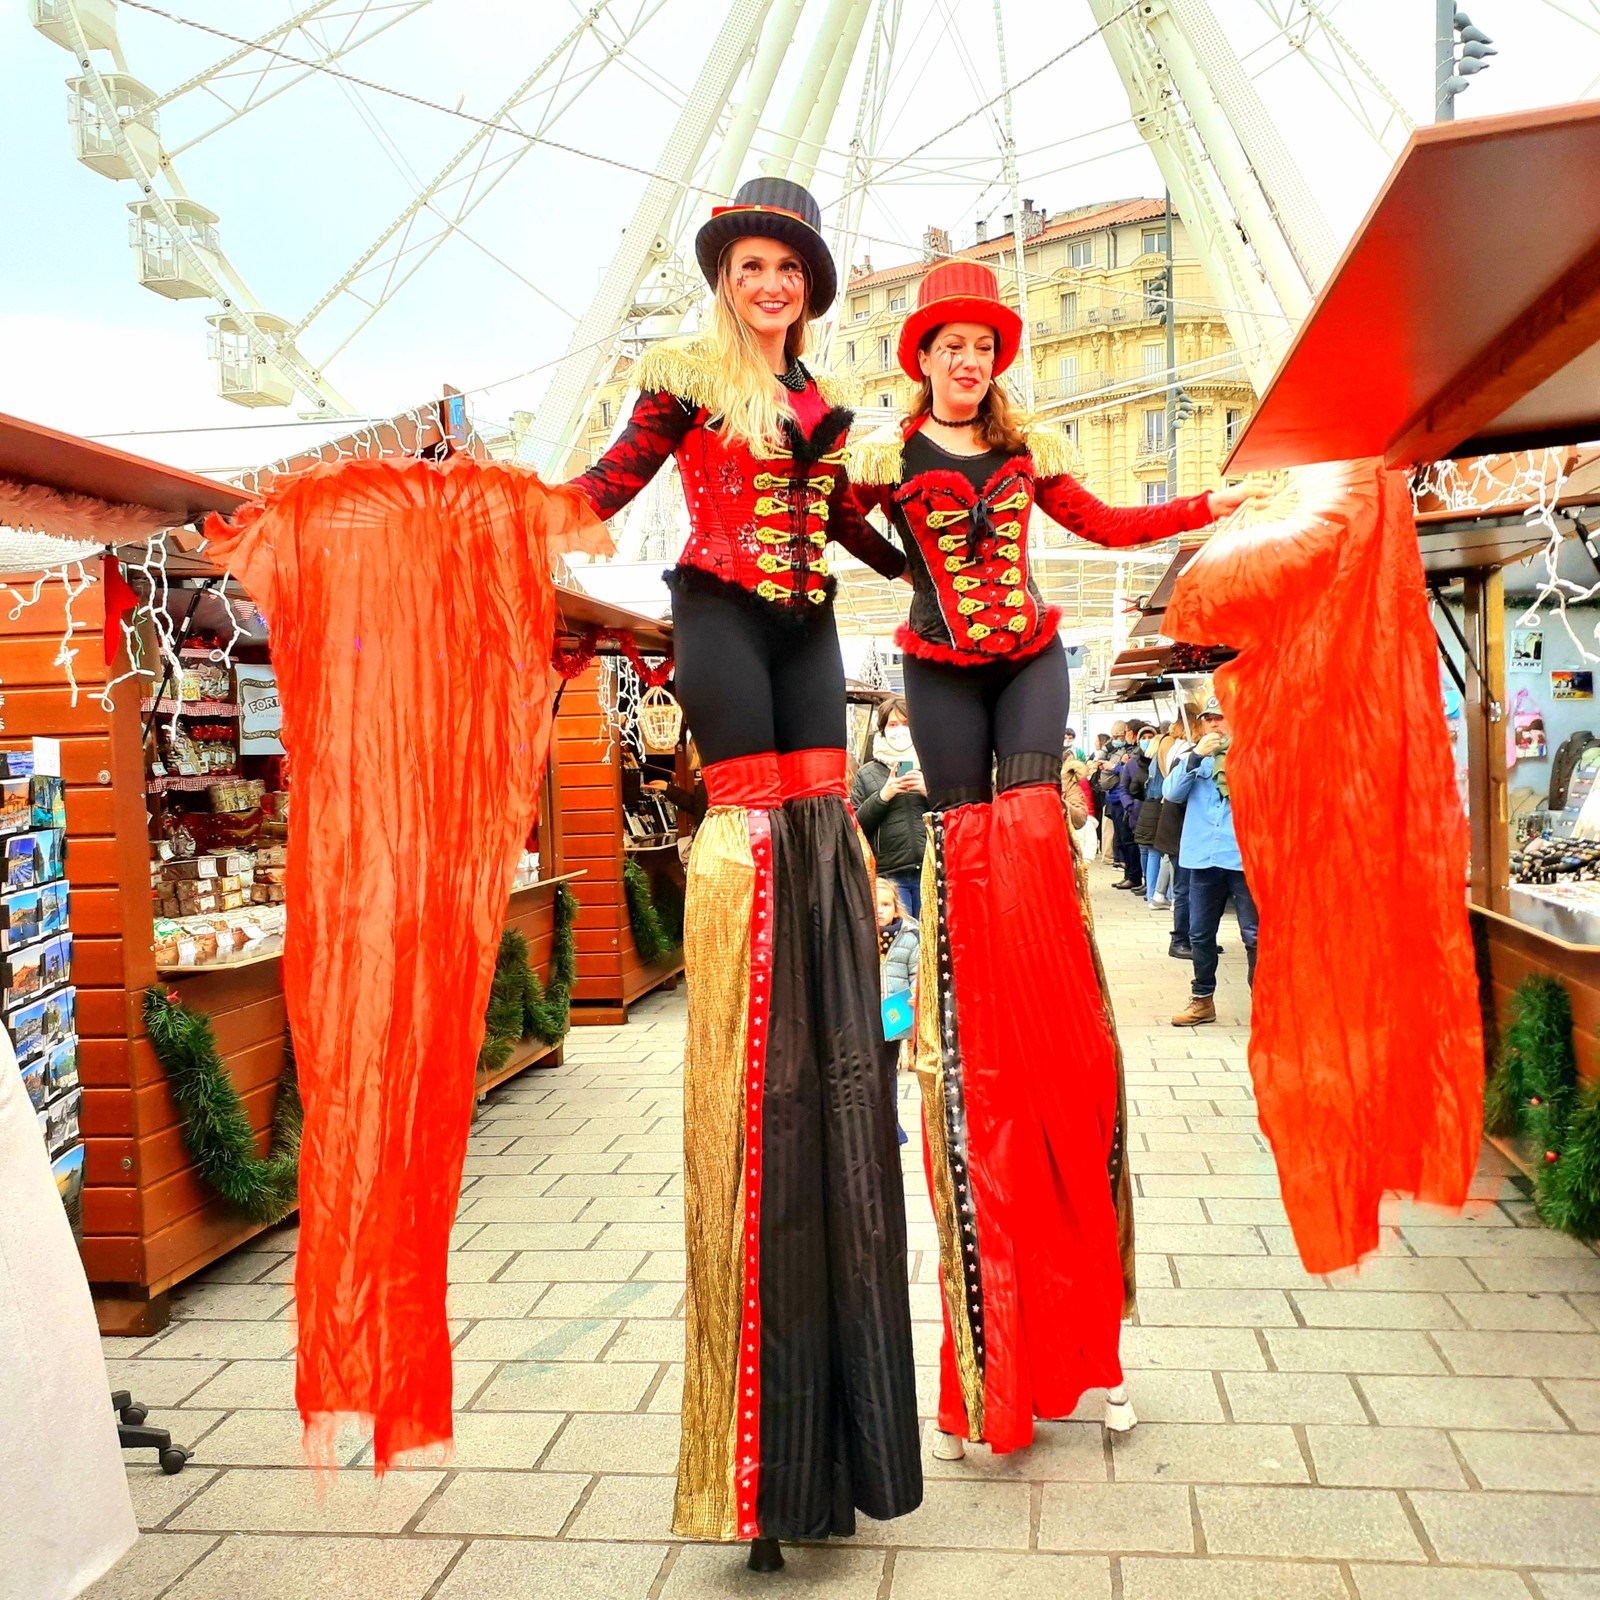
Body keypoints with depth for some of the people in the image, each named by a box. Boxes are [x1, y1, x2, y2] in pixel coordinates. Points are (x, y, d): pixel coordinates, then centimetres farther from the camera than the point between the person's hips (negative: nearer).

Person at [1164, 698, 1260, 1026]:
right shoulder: (1194, 757, 14)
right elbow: (1173, 791, -2)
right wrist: (1196, 756, -11)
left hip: (1244, 857, -4)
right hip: (1203, 856, 4)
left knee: (1254, 935, -4)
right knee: (1200, 934, 13)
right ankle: (1202, 1000, 26)